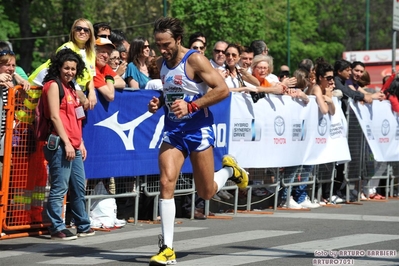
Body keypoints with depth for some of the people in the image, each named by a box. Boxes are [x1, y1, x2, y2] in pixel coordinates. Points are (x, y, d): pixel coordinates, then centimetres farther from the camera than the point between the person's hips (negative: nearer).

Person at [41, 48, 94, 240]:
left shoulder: (70, 88, 20)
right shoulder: (54, 85, -5)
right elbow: (55, 116, -13)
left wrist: (80, 143, 17)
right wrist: (67, 143, -17)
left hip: (74, 146, 9)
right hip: (60, 144, -9)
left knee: (79, 187, 13)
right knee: (59, 188, -8)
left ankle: (83, 226, 21)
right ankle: (57, 228, -4)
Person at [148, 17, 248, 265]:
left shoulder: (195, 60, -16)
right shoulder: (162, 63, 5)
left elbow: (223, 89, -18)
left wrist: (191, 106, -24)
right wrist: (159, 103, 0)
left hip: (198, 128, -5)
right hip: (173, 129, 5)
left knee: (206, 192, 5)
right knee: (167, 183, -11)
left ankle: (230, 169, 40)